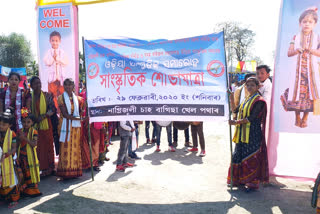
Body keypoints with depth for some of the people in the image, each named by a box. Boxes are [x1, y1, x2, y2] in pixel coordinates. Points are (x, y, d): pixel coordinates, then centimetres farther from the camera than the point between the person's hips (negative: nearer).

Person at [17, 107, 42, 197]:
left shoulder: (33, 132, -9)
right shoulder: (20, 131, 5)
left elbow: (34, 144, -19)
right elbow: (17, 143, 8)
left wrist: (25, 138, -26)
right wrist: (20, 138, -12)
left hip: (30, 155, -4)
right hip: (22, 155, 4)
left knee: (31, 172, 2)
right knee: (23, 172, 12)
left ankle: (32, 189, 13)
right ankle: (24, 188, 25)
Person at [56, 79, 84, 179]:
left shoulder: (77, 98, 12)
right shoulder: (61, 98, 0)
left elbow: (80, 113, 5)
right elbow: (64, 114, -10)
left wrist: (83, 104, -10)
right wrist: (78, 118, -17)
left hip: (76, 126, 4)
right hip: (65, 125, -4)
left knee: (75, 148, 5)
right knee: (65, 148, -4)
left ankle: (75, 170, 12)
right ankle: (65, 172, 2)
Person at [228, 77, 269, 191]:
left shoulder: (259, 100, -9)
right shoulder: (247, 99, 16)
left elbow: (252, 117, -17)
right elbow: (235, 110, 18)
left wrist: (236, 122, -19)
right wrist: (231, 97, 8)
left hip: (253, 133, -8)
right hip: (242, 133, 8)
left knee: (251, 157, -4)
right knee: (239, 155, 10)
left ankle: (252, 182, 8)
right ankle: (240, 180, 23)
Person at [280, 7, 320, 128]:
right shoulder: (295, 38, 6)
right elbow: (289, 53, -1)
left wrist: (309, 49, -19)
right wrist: (297, 50, -21)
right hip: (298, 69, 0)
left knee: (310, 92, -1)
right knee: (297, 92, -1)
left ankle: (305, 118, 15)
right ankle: (297, 117, 15)